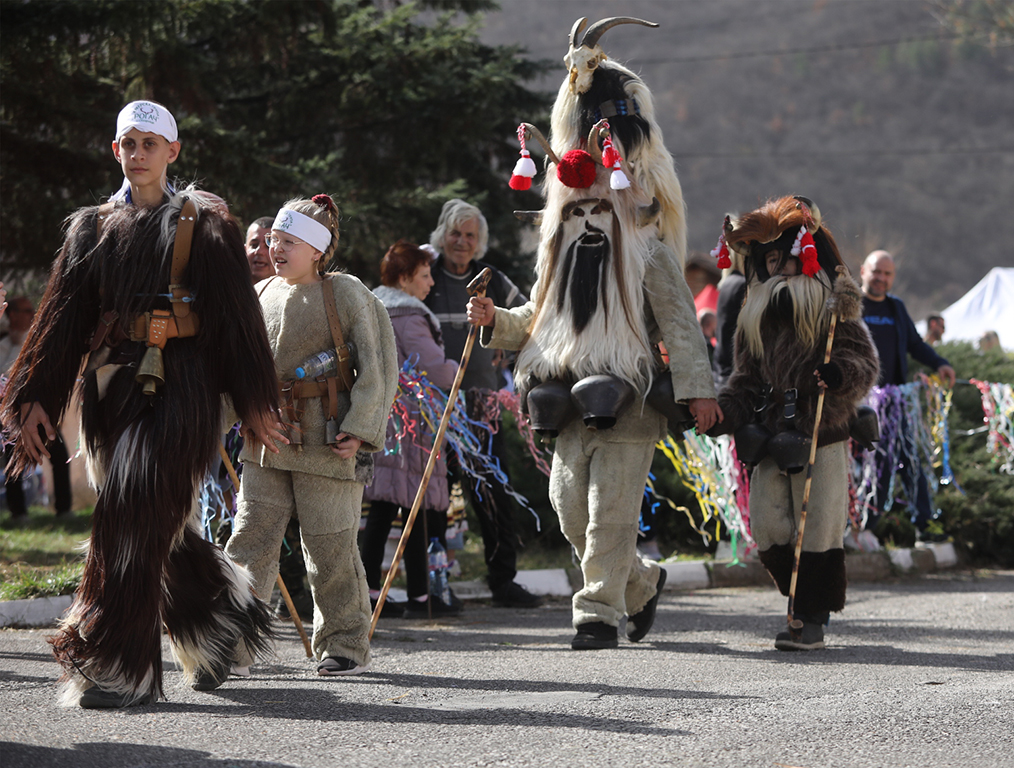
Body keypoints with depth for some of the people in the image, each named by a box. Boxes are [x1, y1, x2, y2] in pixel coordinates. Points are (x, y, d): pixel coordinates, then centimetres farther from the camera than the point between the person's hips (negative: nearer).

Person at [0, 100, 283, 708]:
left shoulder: (203, 224, 5)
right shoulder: (94, 227, 15)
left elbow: (238, 314, 3)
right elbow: (62, 317, 10)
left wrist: (255, 401, -1)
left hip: (179, 384, -5)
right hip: (113, 385, 5)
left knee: (136, 518, -15)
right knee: (157, 522, 9)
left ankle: (122, 668, -13)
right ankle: (219, 615, 32)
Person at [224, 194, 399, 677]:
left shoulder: (346, 294, -4)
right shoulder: (259, 297, 11)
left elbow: (377, 366, -5)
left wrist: (359, 428, -12)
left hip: (327, 440, -4)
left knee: (331, 547, 2)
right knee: (250, 540, -2)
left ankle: (345, 645, 14)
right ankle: (232, 646, 0)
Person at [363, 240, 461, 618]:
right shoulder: (407, 318, -14)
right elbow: (436, 370, -21)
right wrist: (456, 369, 0)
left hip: (376, 416, 9)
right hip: (409, 423, -9)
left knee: (381, 509, 10)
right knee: (417, 505, -4)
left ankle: (370, 590, 10)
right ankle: (419, 596, -2)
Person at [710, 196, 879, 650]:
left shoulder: (835, 310, -1)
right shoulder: (757, 315, 15)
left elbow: (864, 361, -6)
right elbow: (748, 377, 18)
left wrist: (840, 375, -28)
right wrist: (725, 410, 0)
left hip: (822, 436, -5)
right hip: (771, 438, 5)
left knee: (817, 530, -5)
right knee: (768, 528, 0)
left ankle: (813, 618, 5)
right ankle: (805, 601, 18)